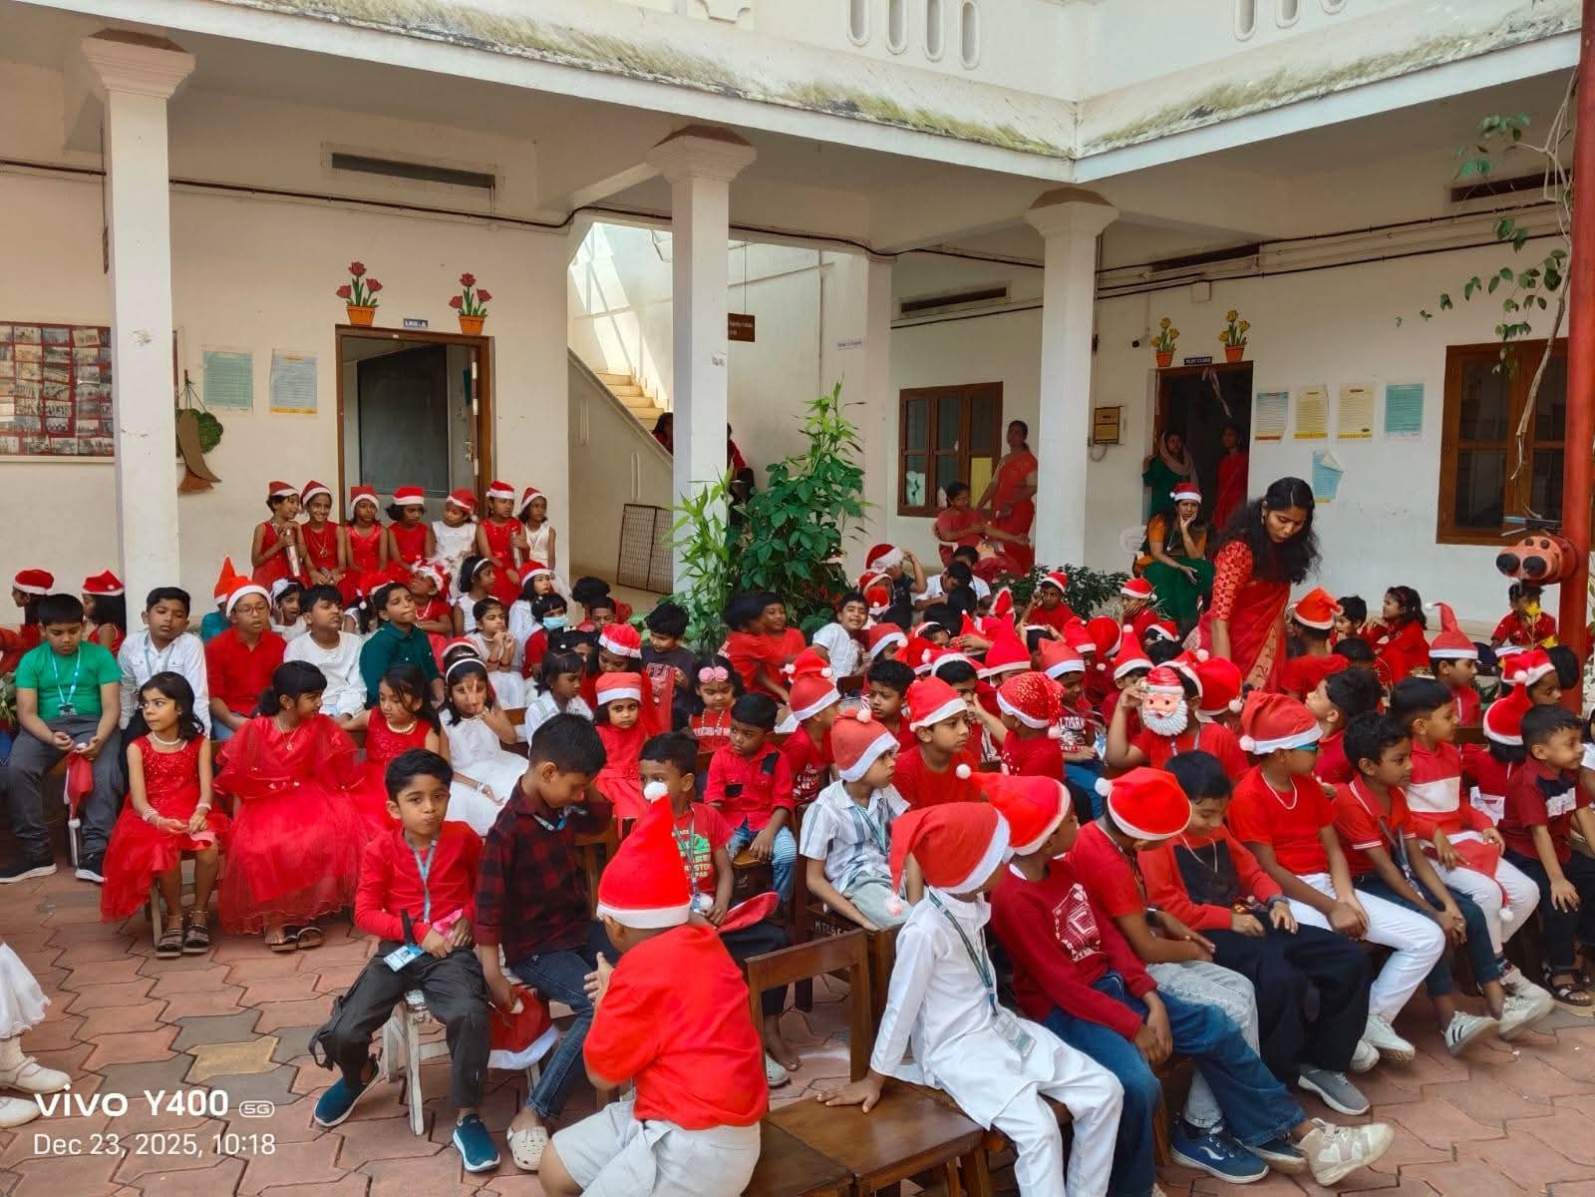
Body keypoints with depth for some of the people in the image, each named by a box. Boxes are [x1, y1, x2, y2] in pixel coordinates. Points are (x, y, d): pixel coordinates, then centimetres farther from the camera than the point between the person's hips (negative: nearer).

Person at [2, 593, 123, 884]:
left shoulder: (100, 656, 2)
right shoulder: (31, 661, 6)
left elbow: (112, 707, -3)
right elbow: (26, 713, -1)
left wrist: (99, 738, -24)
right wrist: (51, 737, -22)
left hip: (92, 723, -2)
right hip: (45, 727, 2)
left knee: (106, 771, -32)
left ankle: (95, 852, -26)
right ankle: (36, 852, -16)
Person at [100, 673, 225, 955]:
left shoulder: (199, 743, 5)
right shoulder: (138, 747, 2)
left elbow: (205, 787, -4)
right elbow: (138, 797, -6)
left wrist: (200, 812, -27)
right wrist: (157, 819, -27)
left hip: (191, 813, 1)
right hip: (151, 818, 0)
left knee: (209, 847, -32)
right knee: (165, 851, -33)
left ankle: (199, 913, -9)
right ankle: (175, 917, -9)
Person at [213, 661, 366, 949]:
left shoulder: (321, 727, -3)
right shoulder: (254, 730, -7)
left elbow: (338, 774, 0)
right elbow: (236, 778, 1)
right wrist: (238, 821, -4)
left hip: (307, 798, 1)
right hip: (264, 802, -1)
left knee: (330, 835, -30)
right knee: (256, 846, -32)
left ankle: (304, 913, -17)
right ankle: (273, 917, -13)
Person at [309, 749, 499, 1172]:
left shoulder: (464, 839, 0)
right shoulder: (380, 851, -1)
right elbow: (365, 913, -1)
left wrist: (469, 915, -4)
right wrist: (418, 931, -13)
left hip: (451, 950, -1)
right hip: (398, 950, 2)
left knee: (469, 1016, -32)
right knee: (344, 1032, -14)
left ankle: (467, 1119, -11)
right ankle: (358, 1074, 27)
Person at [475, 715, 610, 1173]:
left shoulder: (565, 807, 0)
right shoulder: (508, 830, -21)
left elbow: (602, 818, 24)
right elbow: (488, 908, -18)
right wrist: (494, 978, -19)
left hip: (580, 928, 7)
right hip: (535, 948, -7)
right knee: (601, 1006, -27)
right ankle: (531, 1115, -18)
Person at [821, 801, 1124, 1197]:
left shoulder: (974, 903, -3)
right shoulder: (926, 930, -25)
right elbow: (900, 1007, -16)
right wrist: (874, 1079, -7)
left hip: (999, 1026, 9)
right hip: (955, 1049, -8)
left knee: (1105, 1090, -2)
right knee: (1038, 1126, -30)